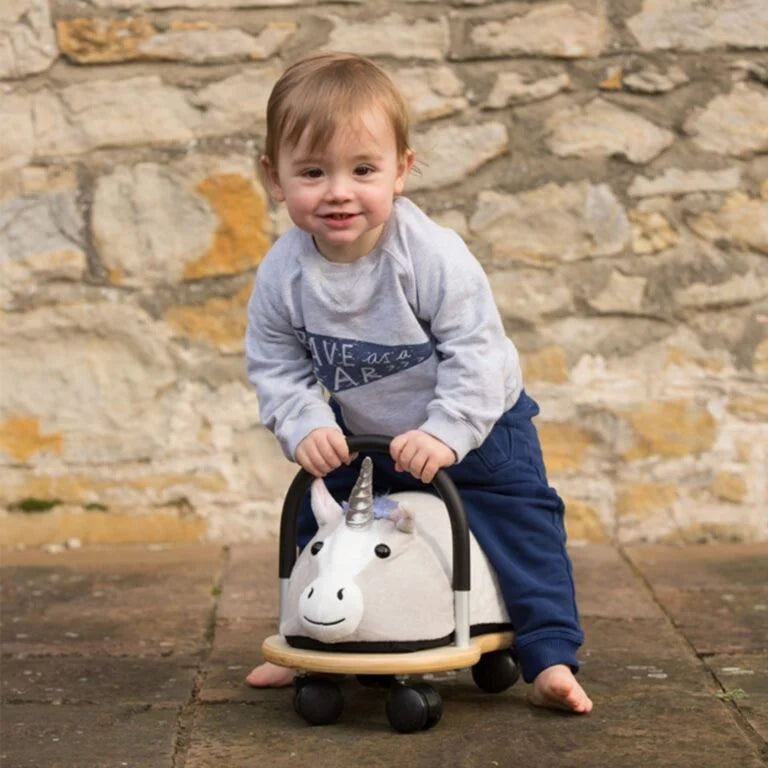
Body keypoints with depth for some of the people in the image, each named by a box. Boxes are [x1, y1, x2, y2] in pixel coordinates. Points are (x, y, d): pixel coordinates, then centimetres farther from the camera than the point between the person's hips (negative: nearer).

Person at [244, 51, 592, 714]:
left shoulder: (433, 254, -30)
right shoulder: (282, 275, -18)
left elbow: (474, 354, -28)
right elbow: (277, 367, -9)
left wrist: (444, 434, -35)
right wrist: (306, 427, -24)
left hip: (478, 427, -4)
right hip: (360, 442, 4)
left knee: (521, 530, -7)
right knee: (318, 521, 10)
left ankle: (549, 658, 5)